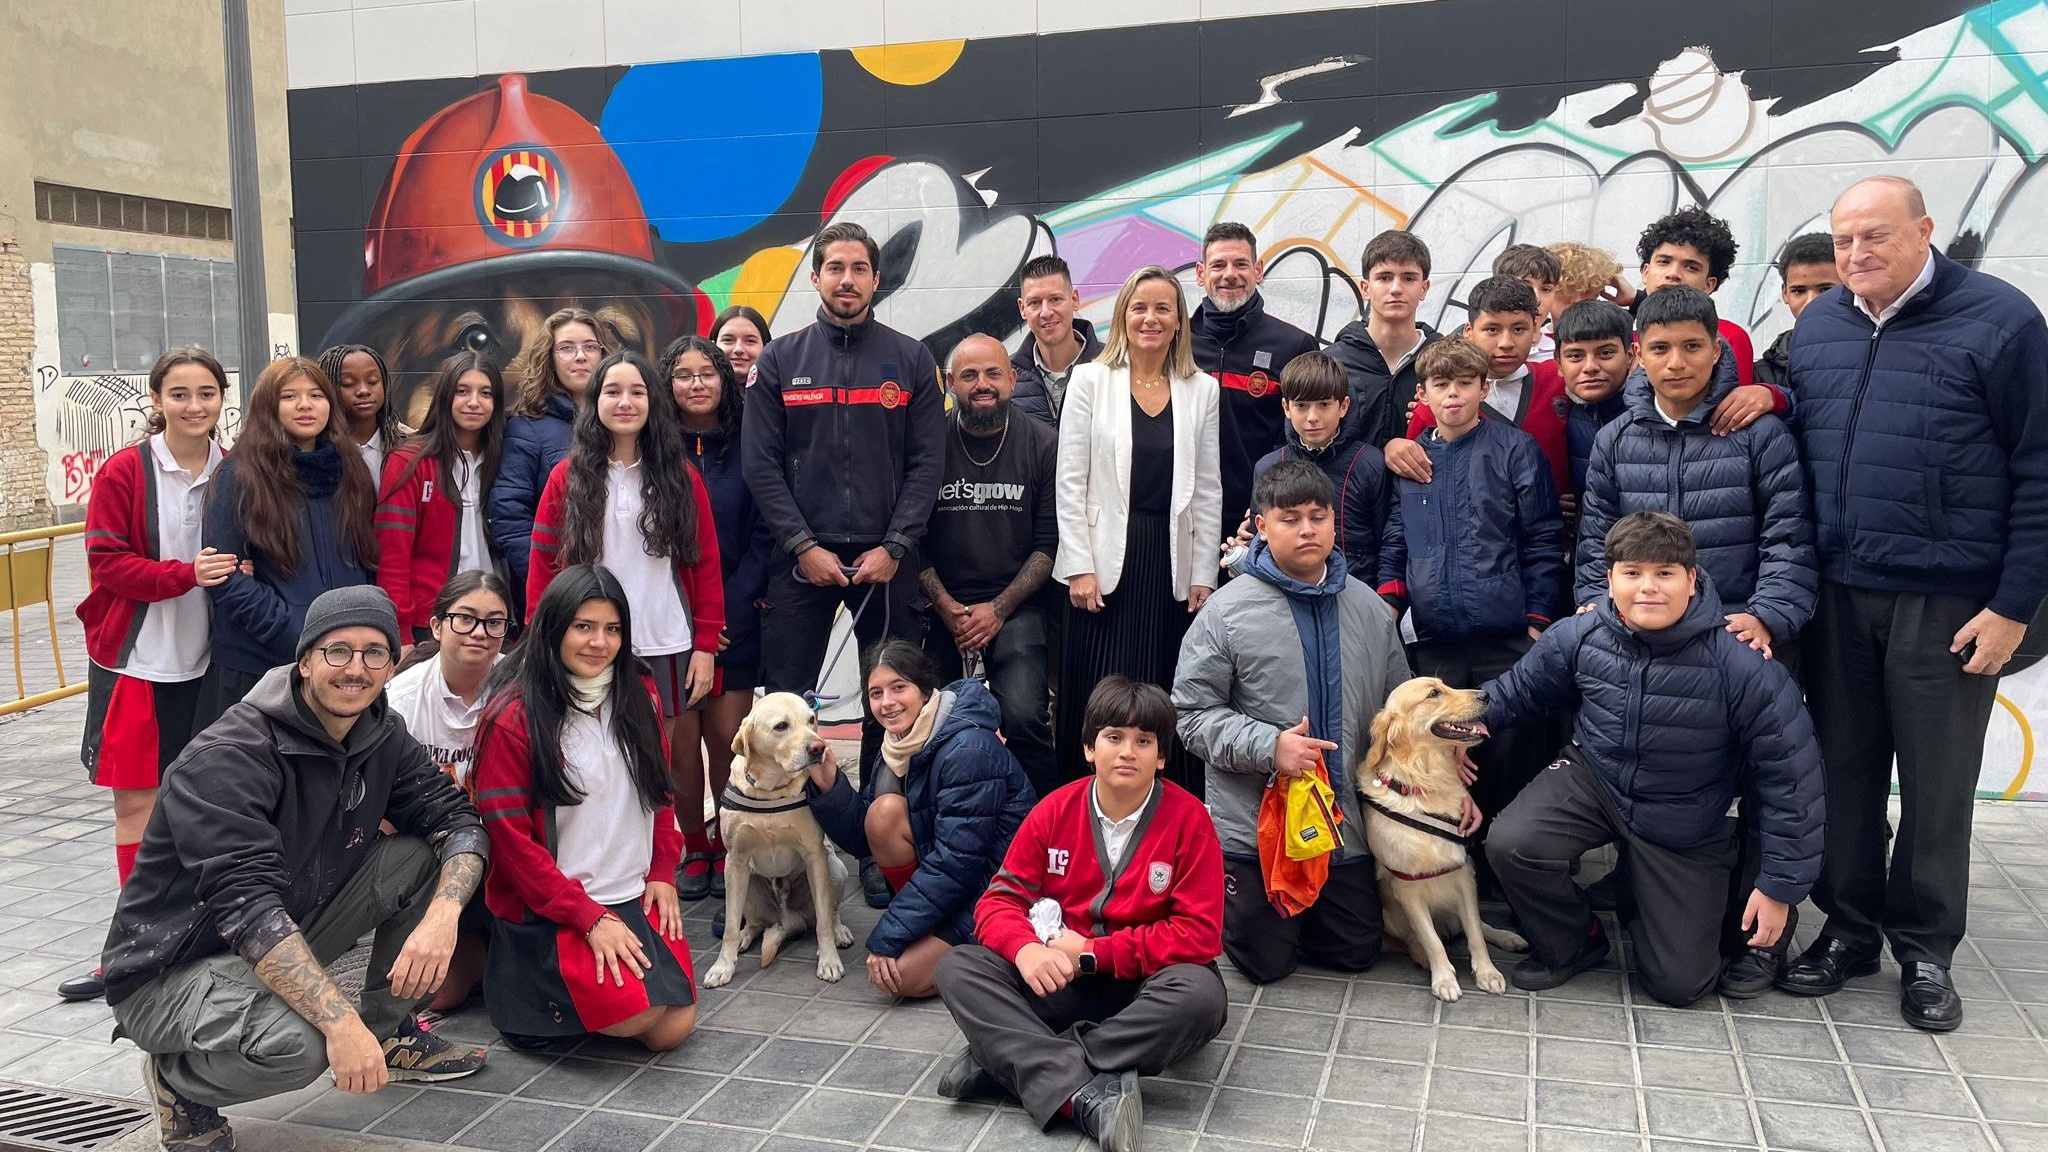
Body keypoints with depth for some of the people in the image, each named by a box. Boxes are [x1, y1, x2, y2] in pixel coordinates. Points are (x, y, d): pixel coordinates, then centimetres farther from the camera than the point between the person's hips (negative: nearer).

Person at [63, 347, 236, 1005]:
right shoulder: (124, 472, -7)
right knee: (137, 802, 5)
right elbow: (107, 561, -10)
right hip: (135, 661, -2)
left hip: (207, 661, 2)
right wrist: (186, 574, -23)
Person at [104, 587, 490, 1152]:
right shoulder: (228, 756, -25)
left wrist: (443, 913, -27)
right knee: (294, 1043, -37)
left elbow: (459, 820, -5)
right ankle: (177, 1079, -2)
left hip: (288, 942, 7)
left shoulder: (380, 736, -3)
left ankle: (388, 1029, 8)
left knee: (424, 855, -8)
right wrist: (340, 1022, -42)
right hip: (173, 967, -7)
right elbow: (246, 904, -35)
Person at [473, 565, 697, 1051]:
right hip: (550, 912, -5)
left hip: (637, 898, 6)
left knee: (672, 1029, -6)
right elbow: (511, 838, -13)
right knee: (634, 1011, -23)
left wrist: (663, 874, 3)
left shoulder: (640, 697, 6)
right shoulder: (513, 718, -12)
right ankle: (531, 987, 7)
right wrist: (590, 919, -16)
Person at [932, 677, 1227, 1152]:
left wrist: (1093, 952, -18)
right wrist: (1026, 948, -26)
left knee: (1201, 995, -35)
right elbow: (1001, 899, -1)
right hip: (1058, 979, 3)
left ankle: (1007, 1063, -28)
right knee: (957, 968, -19)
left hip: (1144, 984, -2)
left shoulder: (1188, 819, -11)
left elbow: (1199, 934, -14)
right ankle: (1084, 1094, -37)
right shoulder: (1054, 811, -2)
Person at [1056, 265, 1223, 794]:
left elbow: (1208, 491, 7)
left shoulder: (1201, 390, 7)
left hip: (1172, 562, 2)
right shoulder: (1091, 379, 2)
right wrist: (1079, 567, -7)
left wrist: (1203, 575, 2)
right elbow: (1071, 481, -1)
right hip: (1106, 559, -2)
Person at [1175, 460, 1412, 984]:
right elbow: (1193, 712, -11)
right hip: (1256, 826, -4)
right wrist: (1268, 746, -23)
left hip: (1348, 822, 4)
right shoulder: (1228, 611, -11)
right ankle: (1228, 894, 35)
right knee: (1266, 963, 6)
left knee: (1355, 954, 14)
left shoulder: (1369, 608, 4)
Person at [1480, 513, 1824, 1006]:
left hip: (1685, 830, -2)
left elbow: (1790, 775, -19)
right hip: (1591, 777, 2)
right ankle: (1571, 944, 4)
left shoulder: (1739, 664, -26)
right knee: (1511, 845, -28)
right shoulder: (1578, 636, -15)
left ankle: (1640, 901, 36)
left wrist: (1780, 888, -15)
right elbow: (1521, 687, 7)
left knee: (1679, 985, 1)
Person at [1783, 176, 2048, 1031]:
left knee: (1936, 783, 6)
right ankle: (1848, 929, 26)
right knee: (1842, 768, 11)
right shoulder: (1816, 326, 9)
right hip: (1835, 596, 4)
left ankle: (1925, 950, 22)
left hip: (1948, 600, -4)